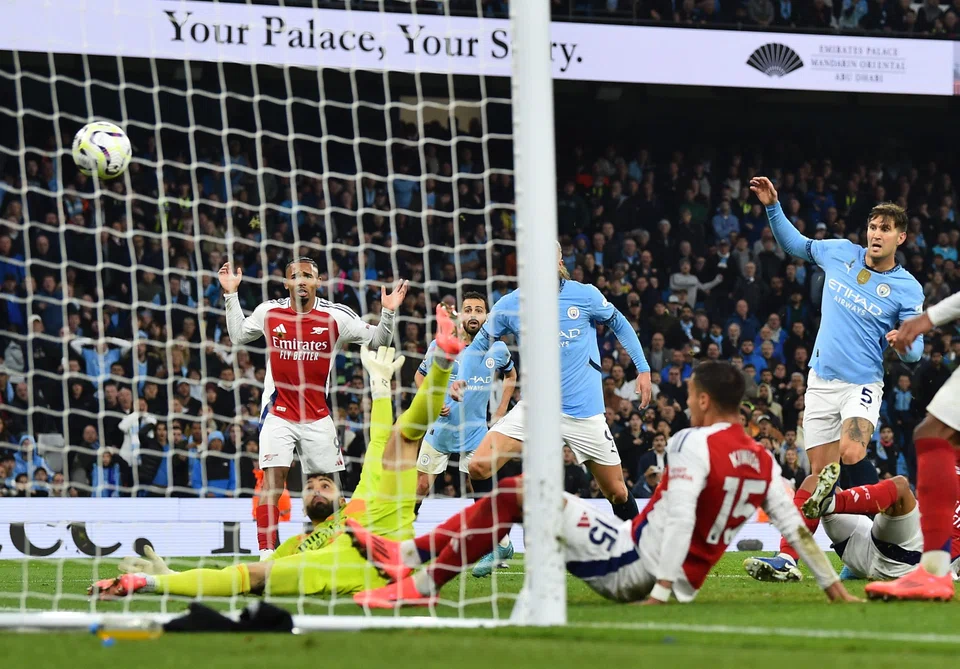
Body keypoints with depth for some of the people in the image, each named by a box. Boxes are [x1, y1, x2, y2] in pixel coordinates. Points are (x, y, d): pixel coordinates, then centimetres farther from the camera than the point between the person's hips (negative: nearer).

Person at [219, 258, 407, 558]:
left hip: (318, 417, 1)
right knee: (273, 480, -13)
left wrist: (388, 313, -12)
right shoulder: (268, 312, 1)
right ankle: (266, 553, -14)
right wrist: (231, 295, 12)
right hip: (278, 414, 0)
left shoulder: (336, 316, -4)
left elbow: (377, 340, 4)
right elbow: (237, 336, 19)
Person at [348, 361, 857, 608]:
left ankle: (423, 583, -5)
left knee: (516, 492, -7)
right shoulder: (762, 460, 9)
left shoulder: (694, 444, -14)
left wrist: (661, 592, -27)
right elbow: (794, 525, 8)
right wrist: (833, 587, 14)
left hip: (635, 566, -9)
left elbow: (678, 519, -23)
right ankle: (410, 554, 12)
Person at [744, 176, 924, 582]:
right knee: (819, 473, 1)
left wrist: (904, 343, -28)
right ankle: (786, 559, -2)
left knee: (852, 454, -28)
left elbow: (913, 352, -5)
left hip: (863, 384, -3)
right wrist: (773, 207, 10)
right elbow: (795, 245, 21)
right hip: (822, 381, 3)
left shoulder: (907, 289, -5)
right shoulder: (840, 253, 3)